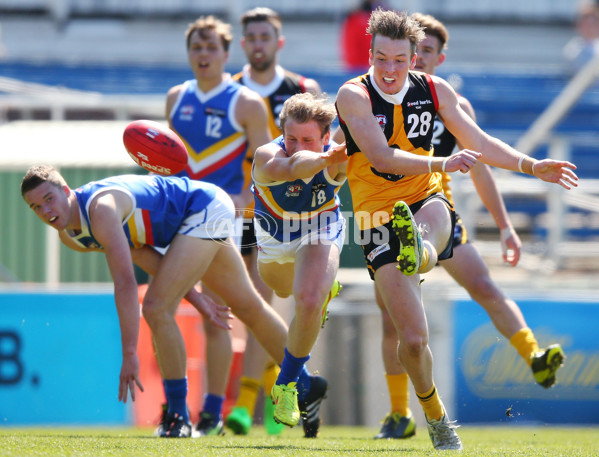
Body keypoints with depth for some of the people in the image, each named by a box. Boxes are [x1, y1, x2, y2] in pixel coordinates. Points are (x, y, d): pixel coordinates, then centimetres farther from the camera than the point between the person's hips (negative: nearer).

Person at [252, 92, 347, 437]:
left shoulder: (337, 160, -33)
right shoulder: (267, 157, -43)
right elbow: (294, 167, -65)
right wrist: (323, 159, -85)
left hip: (320, 230, -2)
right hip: (274, 233, 2)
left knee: (308, 301, -25)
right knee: (284, 290, 30)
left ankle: (287, 384, -3)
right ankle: (324, 288, 69)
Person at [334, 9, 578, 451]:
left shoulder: (434, 90, 3)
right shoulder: (354, 95, -11)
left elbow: (478, 141, 12)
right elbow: (381, 157, -24)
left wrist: (532, 166, 2)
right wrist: (441, 163, -37)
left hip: (426, 200, 2)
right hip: (379, 215, -2)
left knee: (434, 224, -39)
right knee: (413, 339, -9)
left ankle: (420, 252, -75)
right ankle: (435, 414, 14)